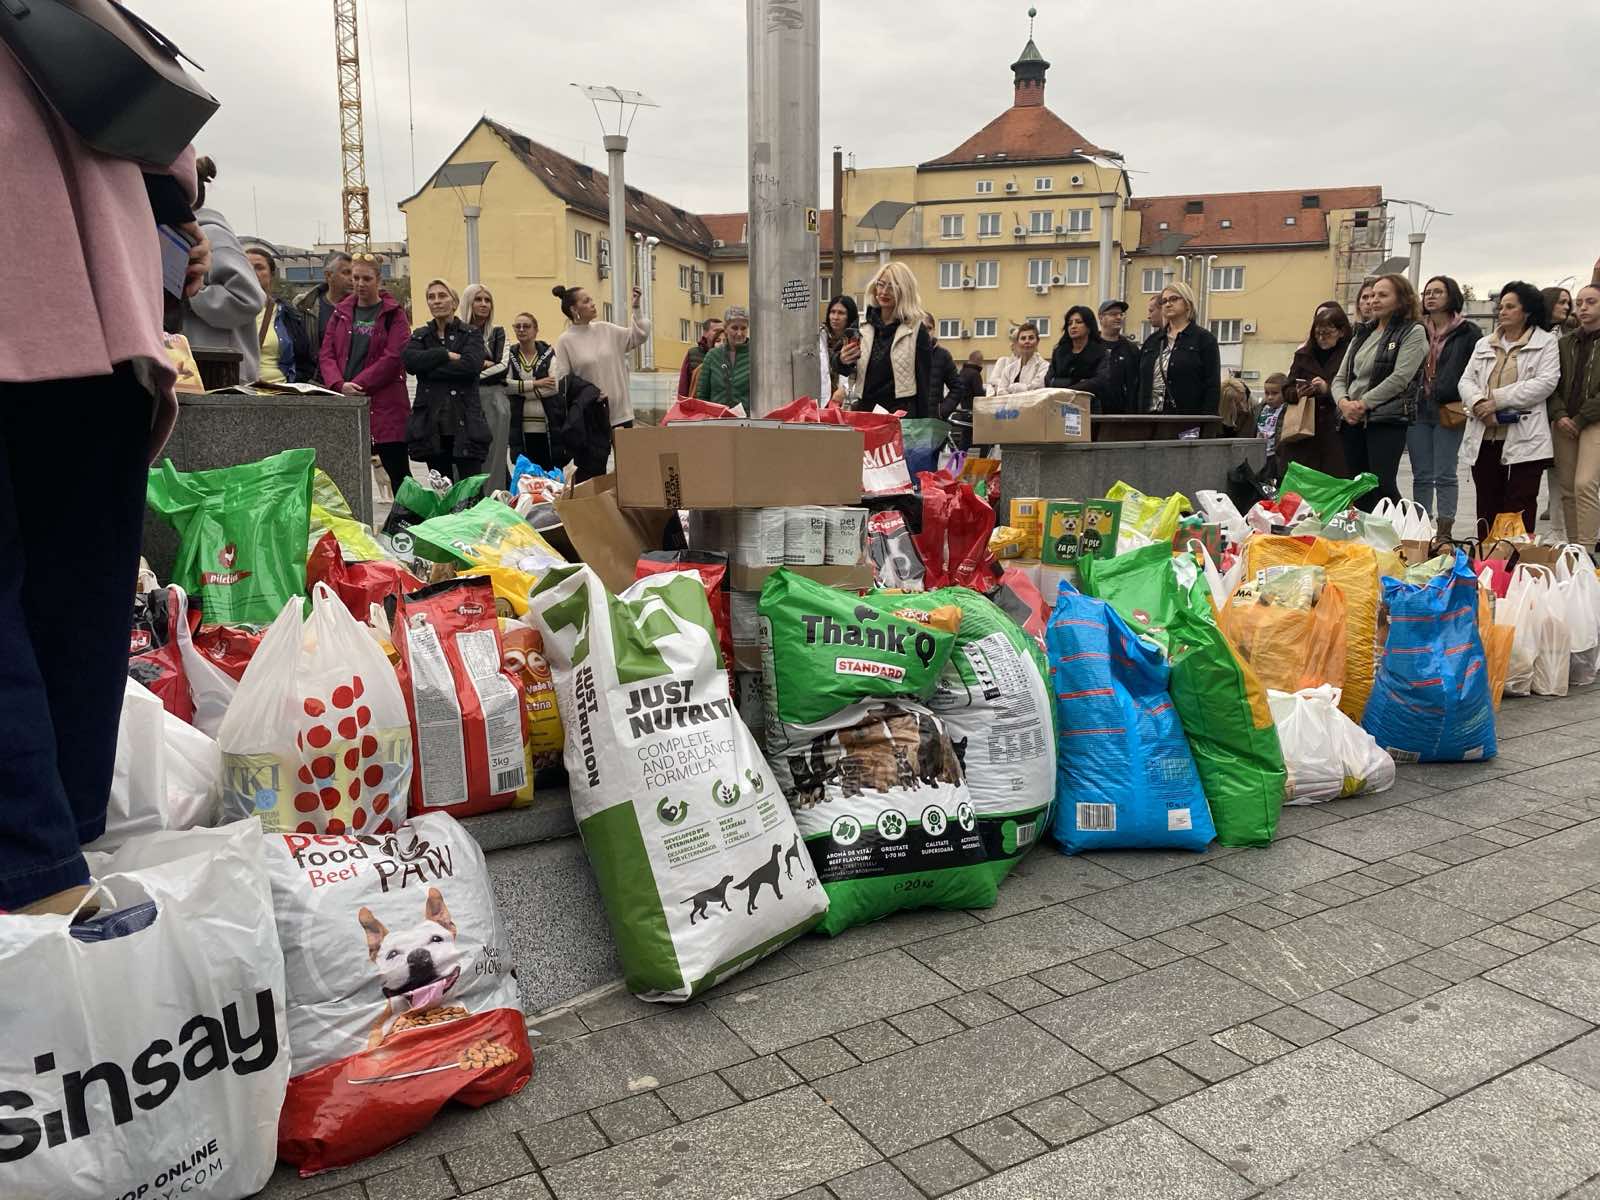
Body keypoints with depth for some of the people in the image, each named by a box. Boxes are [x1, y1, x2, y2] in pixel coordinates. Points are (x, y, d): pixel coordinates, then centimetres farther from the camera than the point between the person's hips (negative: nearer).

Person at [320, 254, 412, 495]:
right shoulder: (340, 312, 14)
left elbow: (393, 358, -9)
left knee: (398, 472, -1)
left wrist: (356, 385, -13)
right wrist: (339, 385, -11)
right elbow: (326, 354, 8)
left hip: (384, 407, -4)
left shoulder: (393, 314, 1)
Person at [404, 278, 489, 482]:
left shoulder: (471, 334, 7)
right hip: (431, 426, 3)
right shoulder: (419, 336, 15)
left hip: (465, 425, -3)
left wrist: (429, 368, -7)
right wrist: (446, 355, -10)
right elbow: (411, 361, -5)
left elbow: (470, 365, -13)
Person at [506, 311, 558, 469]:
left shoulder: (549, 353, 5)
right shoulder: (510, 355, 8)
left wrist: (519, 388, -8)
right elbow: (506, 386, -8)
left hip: (549, 425, -1)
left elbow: (555, 387, -10)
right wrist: (535, 383, -12)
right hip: (521, 427, 1)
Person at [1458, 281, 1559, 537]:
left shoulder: (1545, 342, 4)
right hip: (1483, 438, 5)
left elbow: (1546, 382, -9)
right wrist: (1479, 404, -14)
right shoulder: (1484, 344, 18)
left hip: (1523, 440, -5)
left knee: (1519, 507, -4)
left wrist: (1498, 399, -15)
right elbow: (1466, 380, 8)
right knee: (1487, 506, 11)